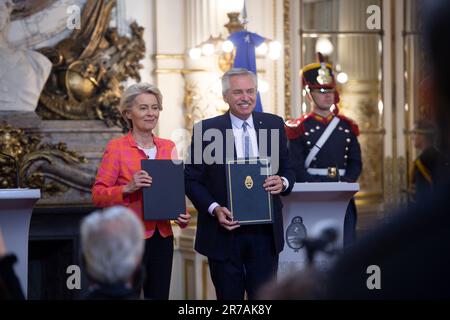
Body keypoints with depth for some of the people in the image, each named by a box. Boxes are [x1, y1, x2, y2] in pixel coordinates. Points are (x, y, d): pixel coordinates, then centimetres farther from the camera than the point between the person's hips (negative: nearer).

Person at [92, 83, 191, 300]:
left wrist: (182, 214, 0)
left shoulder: (168, 147, 10)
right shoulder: (116, 148, -5)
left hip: (162, 237, 5)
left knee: (159, 295, 6)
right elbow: (98, 195, -8)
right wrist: (128, 188, -23)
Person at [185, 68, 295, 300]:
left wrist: (283, 182, -11)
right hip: (224, 231, -2)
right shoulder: (206, 130, -2)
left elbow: (287, 169, 13)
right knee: (229, 298, 8)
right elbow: (191, 179, -1)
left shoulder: (274, 124, 7)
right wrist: (214, 209, -16)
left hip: (265, 231, 2)